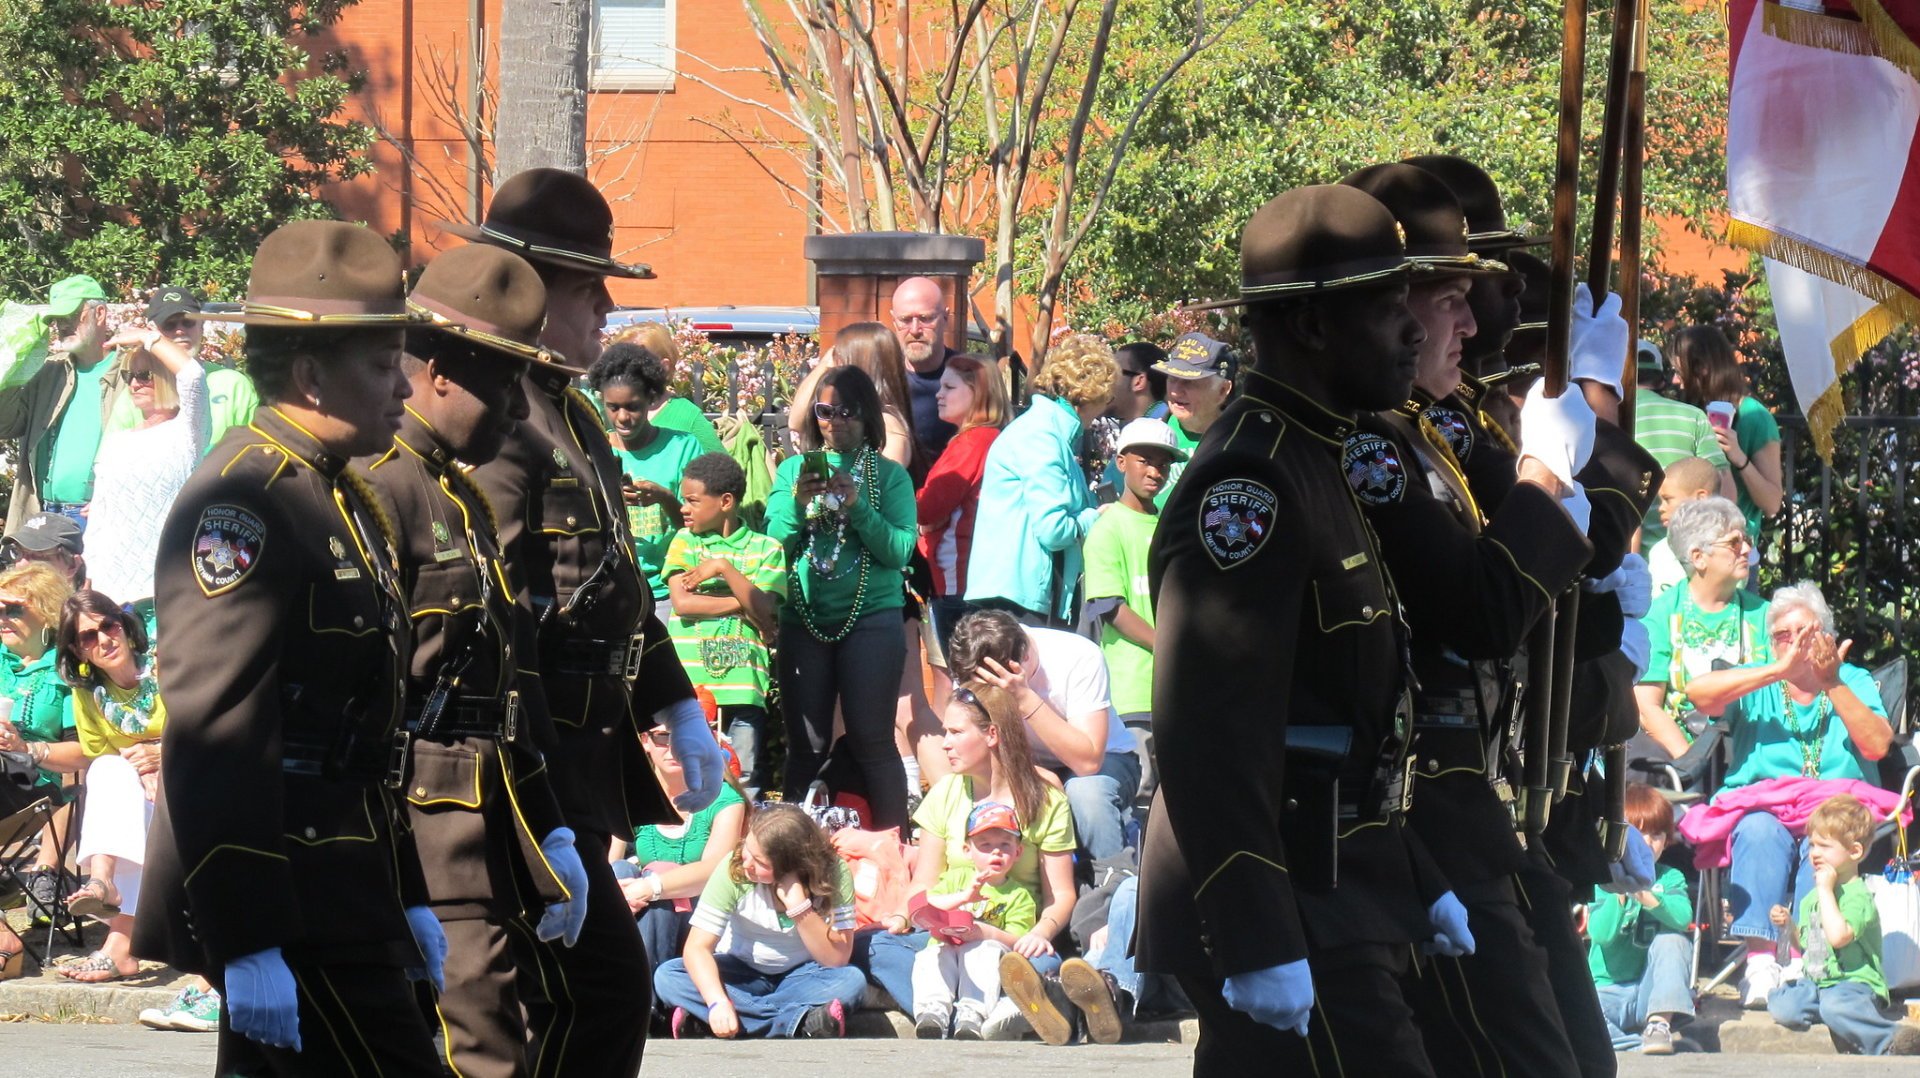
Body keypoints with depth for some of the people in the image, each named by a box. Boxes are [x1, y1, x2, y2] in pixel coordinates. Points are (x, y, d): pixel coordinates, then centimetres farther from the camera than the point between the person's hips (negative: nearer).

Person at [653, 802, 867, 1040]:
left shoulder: (834, 873, -20)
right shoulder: (734, 871, -21)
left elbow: (836, 959, -23)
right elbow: (697, 947, -25)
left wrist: (799, 906, -35)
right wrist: (718, 1003, -42)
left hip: (801, 976, -1)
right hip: (743, 974, 1)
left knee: (852, 981, -32)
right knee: (668, 977, -28)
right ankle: (799, 1022, -36)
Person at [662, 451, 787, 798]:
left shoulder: (765, 548, 9)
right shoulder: (685, 541, 12)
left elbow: (764, 612, -4)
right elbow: (682, 602, -2)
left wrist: (723, 569, -7)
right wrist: (743, 603, -3)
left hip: (743, 687, -1)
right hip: (689, 684, 1)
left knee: (744, 789, -3)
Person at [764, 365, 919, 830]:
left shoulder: (889, 475, 4)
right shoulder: (794, 469, 12)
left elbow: (900, 550, -7)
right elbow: (774, 541, 4)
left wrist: (857, 507, -17)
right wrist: (798, 504, -12)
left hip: (871, 618, -3)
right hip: (804, 618, 3)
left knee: (872, 740, -6)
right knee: (806, 744, 3)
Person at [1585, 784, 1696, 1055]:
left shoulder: (1670, 879, 2)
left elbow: (1683, 917, -19)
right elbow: (1601, 934, -14)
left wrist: (1647, 897, -37)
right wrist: (1620, 896, -28)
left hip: (1652, 993, 1)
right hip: (1608, 990, -1)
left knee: (1672, 940, -25)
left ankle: (1659, 1023, -26)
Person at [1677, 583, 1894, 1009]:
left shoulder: (1854, 683, 15)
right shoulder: (1757, 683, 15)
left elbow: (1877, 745, -3)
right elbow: (1699, 691, -7)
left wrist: (1832, 685, -10)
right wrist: (1779, 670, -11)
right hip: (1761, 808, 0)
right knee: (1760, 829, -34)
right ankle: (1760, 961, -40)